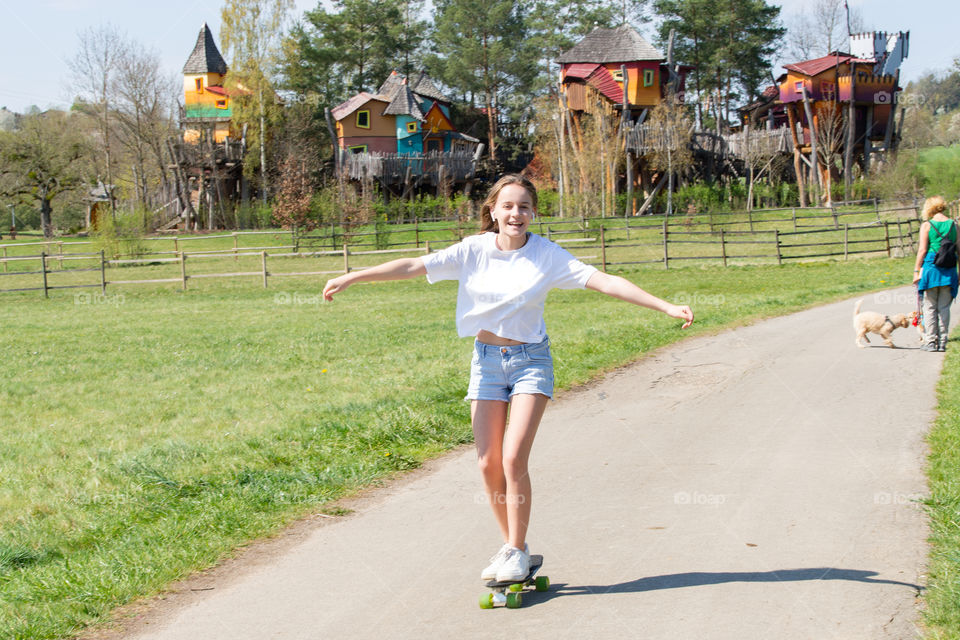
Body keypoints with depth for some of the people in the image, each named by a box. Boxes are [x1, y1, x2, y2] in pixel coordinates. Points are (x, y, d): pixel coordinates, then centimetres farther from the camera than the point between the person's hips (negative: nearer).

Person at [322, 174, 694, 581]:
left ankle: (518, 551, 1)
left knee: (514, 460, -14)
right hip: (487, 361, 3)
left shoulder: (547, 255, -8)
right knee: (488, 464, 1)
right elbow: (413, 266, -6)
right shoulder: (475, 250, -5)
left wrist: (666, 307, -20)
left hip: (530, 360, -2)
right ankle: (510, 545, 20)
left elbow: (605, 282, -13)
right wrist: (350, 278, -11)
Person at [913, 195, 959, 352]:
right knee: (944, 307, 9)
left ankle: (930, 342, 3)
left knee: (930, 307, 5)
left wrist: (917, 270, -1)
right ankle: (942, 342, 9)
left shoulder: (927, 225, -4)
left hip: (931, 267, -3)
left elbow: (922, 250, -7)